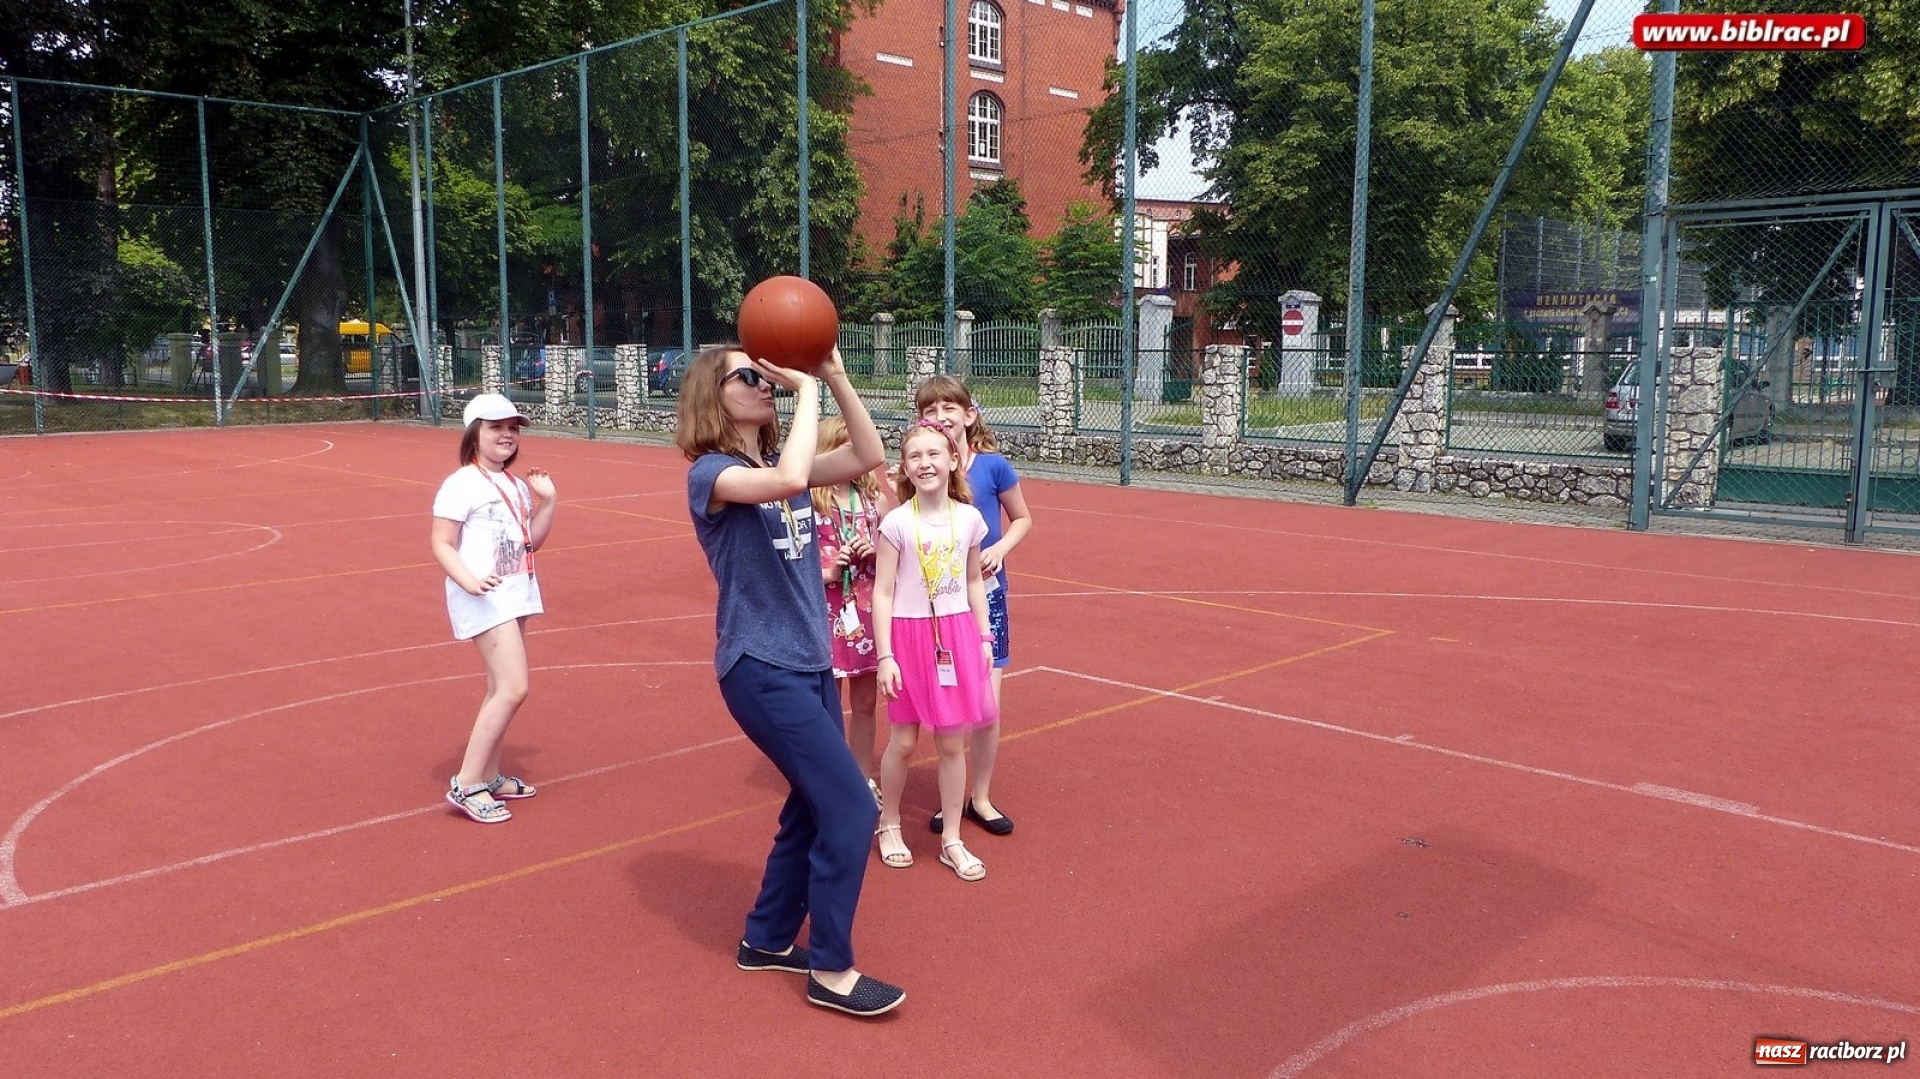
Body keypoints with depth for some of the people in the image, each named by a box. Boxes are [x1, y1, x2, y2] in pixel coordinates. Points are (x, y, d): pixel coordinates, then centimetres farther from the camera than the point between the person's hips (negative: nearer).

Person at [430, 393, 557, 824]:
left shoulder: (517, 485, 14)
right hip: (484, 596, -9)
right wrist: (469, 580, -29)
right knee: (513, 688, -17)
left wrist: (548, 501, 5)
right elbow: (442, 545, -14)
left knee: (501, 688, 13)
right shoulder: (462, 485, -10)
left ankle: (489, 776, 24)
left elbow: (531, 541, 17)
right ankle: (466, 785, -10)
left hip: (516, 593, 9)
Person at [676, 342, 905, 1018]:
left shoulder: (777, 460, 9)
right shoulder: (710, 473, -13)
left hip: (811, 662, 8)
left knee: (815, 806, 16)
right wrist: (806, 390, -22)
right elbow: (789, 483, -33)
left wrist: (834, 376, -8)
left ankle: (766, 940, 33)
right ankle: (831, 971, 7)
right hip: (762, 670, -8)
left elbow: (868, 457, 0)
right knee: (851, 808, -8)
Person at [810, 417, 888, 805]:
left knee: (866, 704, 15)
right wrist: (824, 573, -21)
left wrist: (876, 552, -8)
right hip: (827, 615, -4)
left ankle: (865, 782, 30)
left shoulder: (874, 499, 3)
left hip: (868, 612, 4)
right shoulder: (808, 502, -10)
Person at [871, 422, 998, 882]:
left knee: (953, 743, 8)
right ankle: (889, 826, 30)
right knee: (902, 742, 6)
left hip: (957, 634, 3)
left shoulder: (968, 518, 1)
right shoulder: (897, 523, -9)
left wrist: (984, 637, 9)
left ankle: (951, 841, 21)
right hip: (909, 635, -3)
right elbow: (882, 592, -8)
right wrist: (885, 656, -11)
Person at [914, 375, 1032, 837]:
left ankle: (980, 798, 21)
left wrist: (1000, 549, -13)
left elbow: (1022, 519, 5)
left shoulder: (993, 466, -8)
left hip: (984, 593, -1)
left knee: (986, 705, 1)